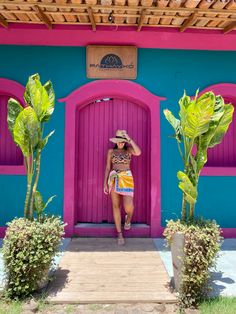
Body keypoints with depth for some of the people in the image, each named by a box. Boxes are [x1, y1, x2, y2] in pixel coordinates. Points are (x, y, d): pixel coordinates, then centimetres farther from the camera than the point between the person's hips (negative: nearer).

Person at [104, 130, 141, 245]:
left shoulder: (129, 150, 6)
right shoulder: (111, 151, 9)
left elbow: (138, 152, -17)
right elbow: (107, 168, 9)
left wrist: (130, 139, -12)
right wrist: (105, 183, 5)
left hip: (126, 179, -1)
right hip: (114, 179, 2)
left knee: (128, 207, -14)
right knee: (116, 206, 2)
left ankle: (128, 218, 25)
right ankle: (119, 234, 13)